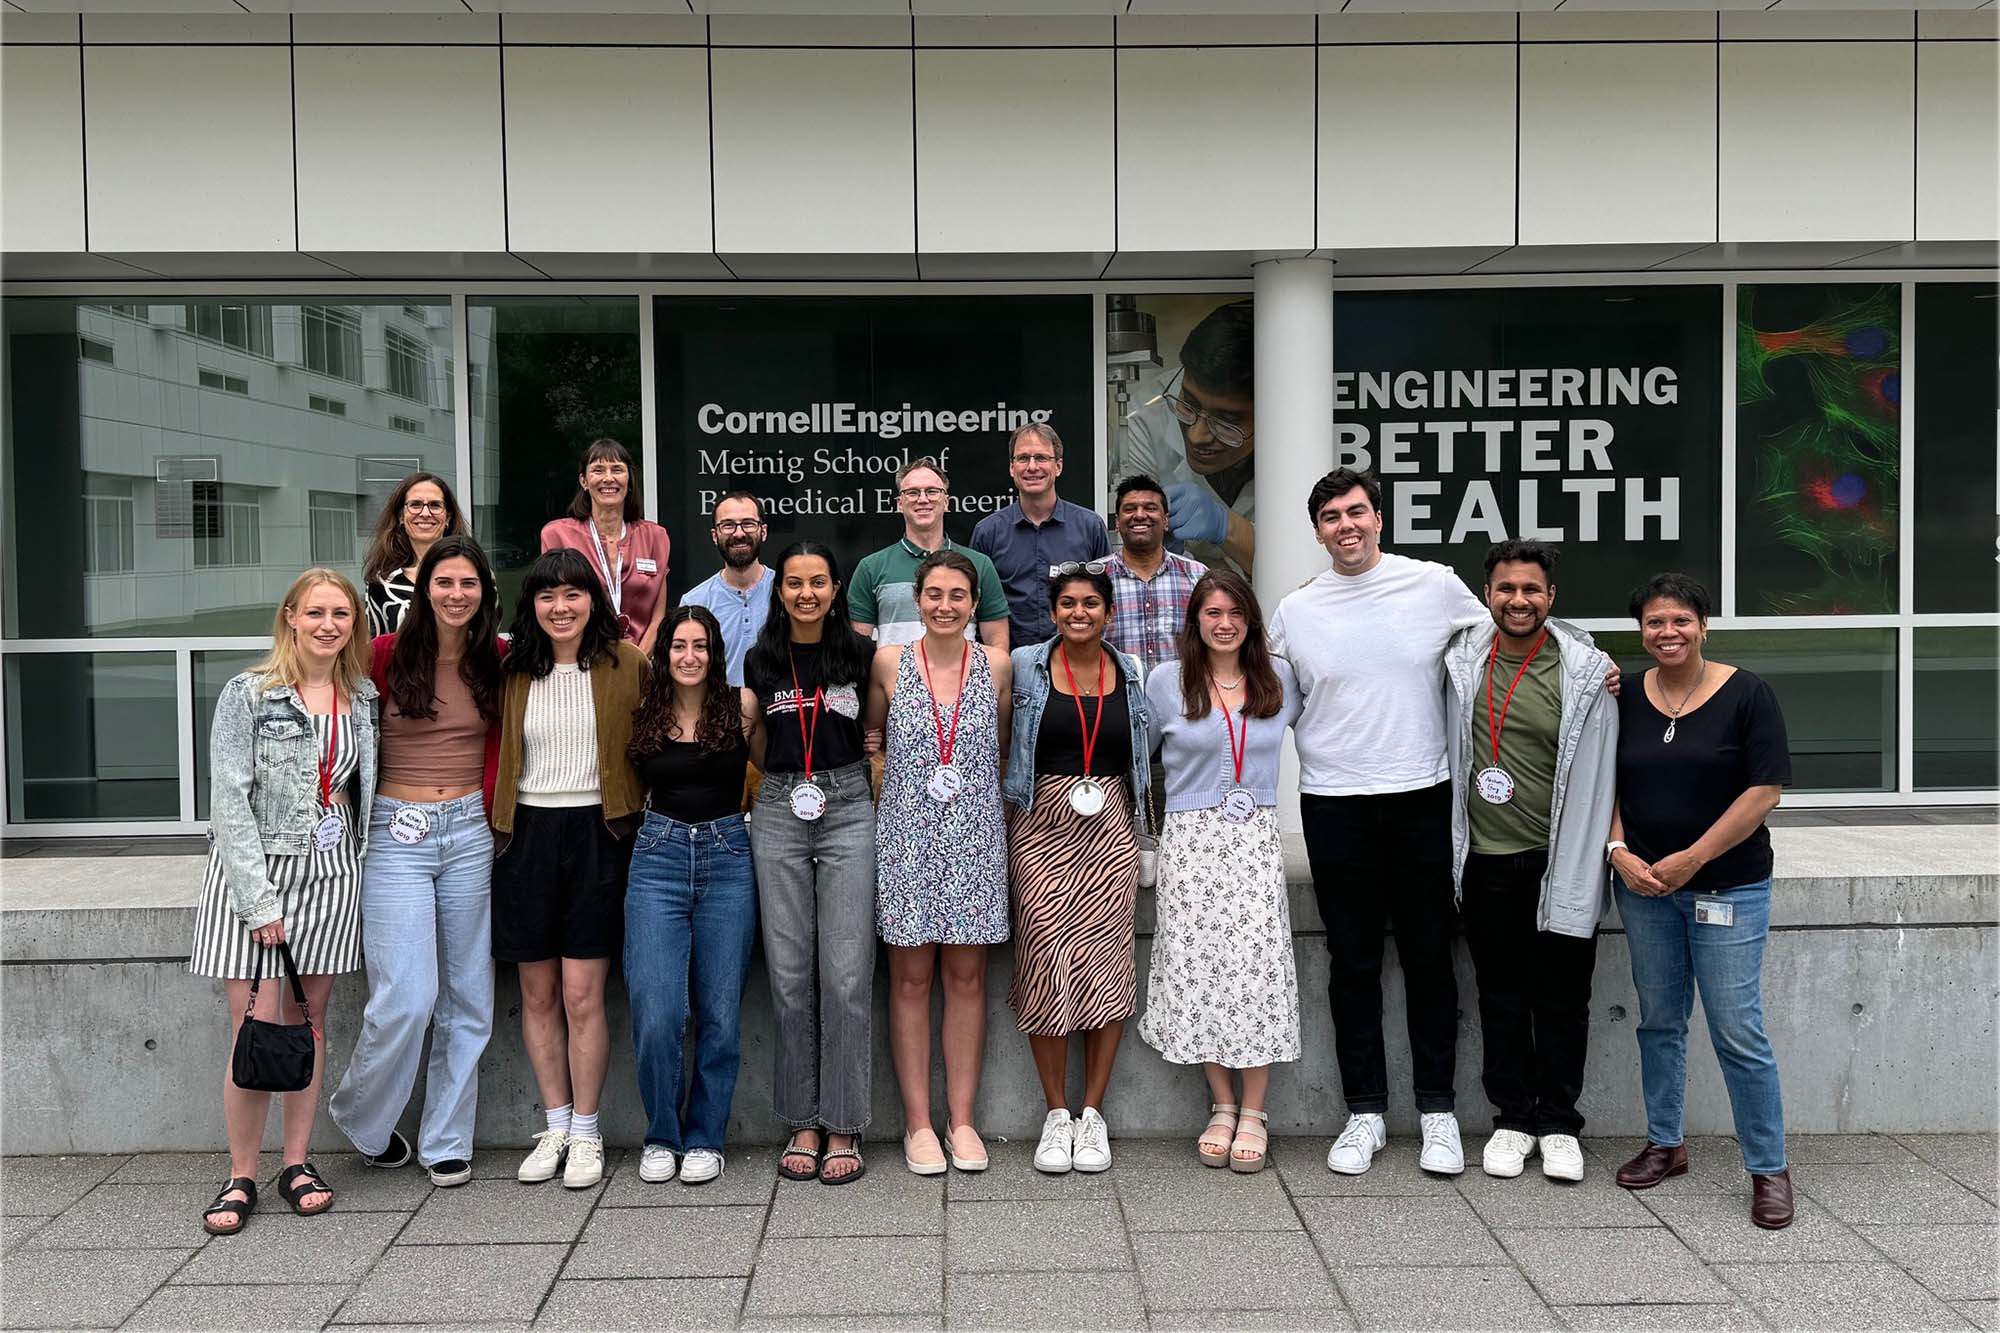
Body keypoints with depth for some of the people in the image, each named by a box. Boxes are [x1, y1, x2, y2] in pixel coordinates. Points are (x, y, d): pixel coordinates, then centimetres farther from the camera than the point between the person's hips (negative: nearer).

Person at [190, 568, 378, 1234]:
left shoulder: (363, 698, 9)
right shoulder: (249, 694, -5)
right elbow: (229, 798, -10)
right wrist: (260, 900, -15)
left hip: (330, 873, 4)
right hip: (252, 869, -4)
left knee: (309, 1018, 9)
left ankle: (298, 1162, 19)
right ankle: (241, 1178, 7)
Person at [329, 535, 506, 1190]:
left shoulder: (499, 660, 5)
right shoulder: (386, 656, -4)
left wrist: (490, 812, 2)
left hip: (469, 832, 3)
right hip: (396, 833, -3)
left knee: (467, 999, 7)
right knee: (407, 998, -8)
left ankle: (446, 1142, 21)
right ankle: (359, 1118, 20)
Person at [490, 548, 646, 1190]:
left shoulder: (626, 663, -1)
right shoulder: (513, 670, 6)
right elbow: (500, 753, 15)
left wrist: (639, 825, -3)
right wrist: (498, 822, 7)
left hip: (597, 834, -3)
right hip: (527, 835, 3)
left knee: (582, 995, -4)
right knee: (538, 993, 8)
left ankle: (585, 1134, 9)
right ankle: (555, 1126, 21)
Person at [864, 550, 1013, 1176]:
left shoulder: (997, 665, 2)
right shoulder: (889, 663, 0)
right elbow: (869, 739, 12)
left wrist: (973, 786, 7)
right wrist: (898, 785, 3)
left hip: (975, 836, 1)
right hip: (906, 836, -1)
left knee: (967, 978, 6)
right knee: (910, 980, 3)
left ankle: (961, 1120, 16)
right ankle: (918, 1123, 12)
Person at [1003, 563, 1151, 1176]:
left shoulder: (1132, 676, 9)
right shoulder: (1024, 667, 3)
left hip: (1110, 831, 2)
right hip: (1041, 829, -2)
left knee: (1107, 961, -2)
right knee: (1045, 959, -6)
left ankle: (1092, 1113, 10)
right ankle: (1056, 1114, 7)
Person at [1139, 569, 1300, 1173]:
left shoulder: (1279, 679, 9)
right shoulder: (1165, 682, 4)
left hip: (1256, 839, 1)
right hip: (1191, 839, -1)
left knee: (1259, 966, -7)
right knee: (1198, 968, -2)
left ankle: (1253, 1112, 5)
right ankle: (1221, 1106, 13)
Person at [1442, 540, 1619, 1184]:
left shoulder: (1587, 672, -7)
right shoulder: (1462, 660, 2)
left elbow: (1594, 781, -6)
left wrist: (1579, 875, -10)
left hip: (1558, 861, -2)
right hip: (1485, 859, 2)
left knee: (1562, 999, 6)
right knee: (1501, 996, 11)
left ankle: (1558, 1124, 21)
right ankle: (1512, 1119, 24)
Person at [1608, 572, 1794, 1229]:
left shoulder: (1745, 694, -7)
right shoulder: (1626, 699, 5)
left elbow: (1766, 788, -11)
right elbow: (1607, 787, 9)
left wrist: (1691, 858, -15)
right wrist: (1619, 852, -7)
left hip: (1727, 888, -4)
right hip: (1644, 887, 4)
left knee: (1739, 1032, -4)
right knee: (1659, 1021, 13)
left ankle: (1768, 1169, 10)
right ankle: (1665, 1143, 28)